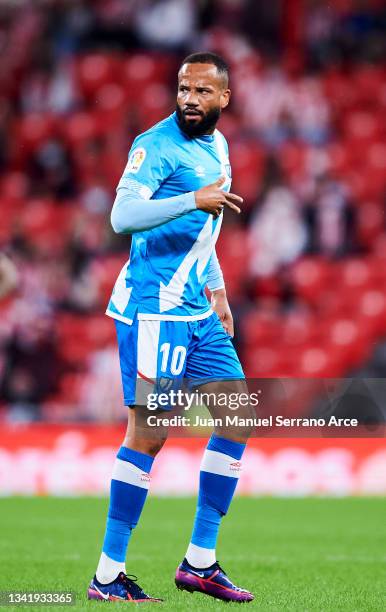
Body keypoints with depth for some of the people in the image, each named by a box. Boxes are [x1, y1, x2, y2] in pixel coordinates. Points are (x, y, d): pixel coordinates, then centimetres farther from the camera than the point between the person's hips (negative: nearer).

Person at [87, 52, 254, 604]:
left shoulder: (217, 146, 15)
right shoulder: (157, 145, -12)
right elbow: (122, 216, -25)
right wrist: (194, 200, -34)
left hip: (198, 312, 9)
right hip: (153, 309, -9)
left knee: (239, 416, 6)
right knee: (149, 432, -9)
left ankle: (200, 562, 12)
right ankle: (108, 575, -3)